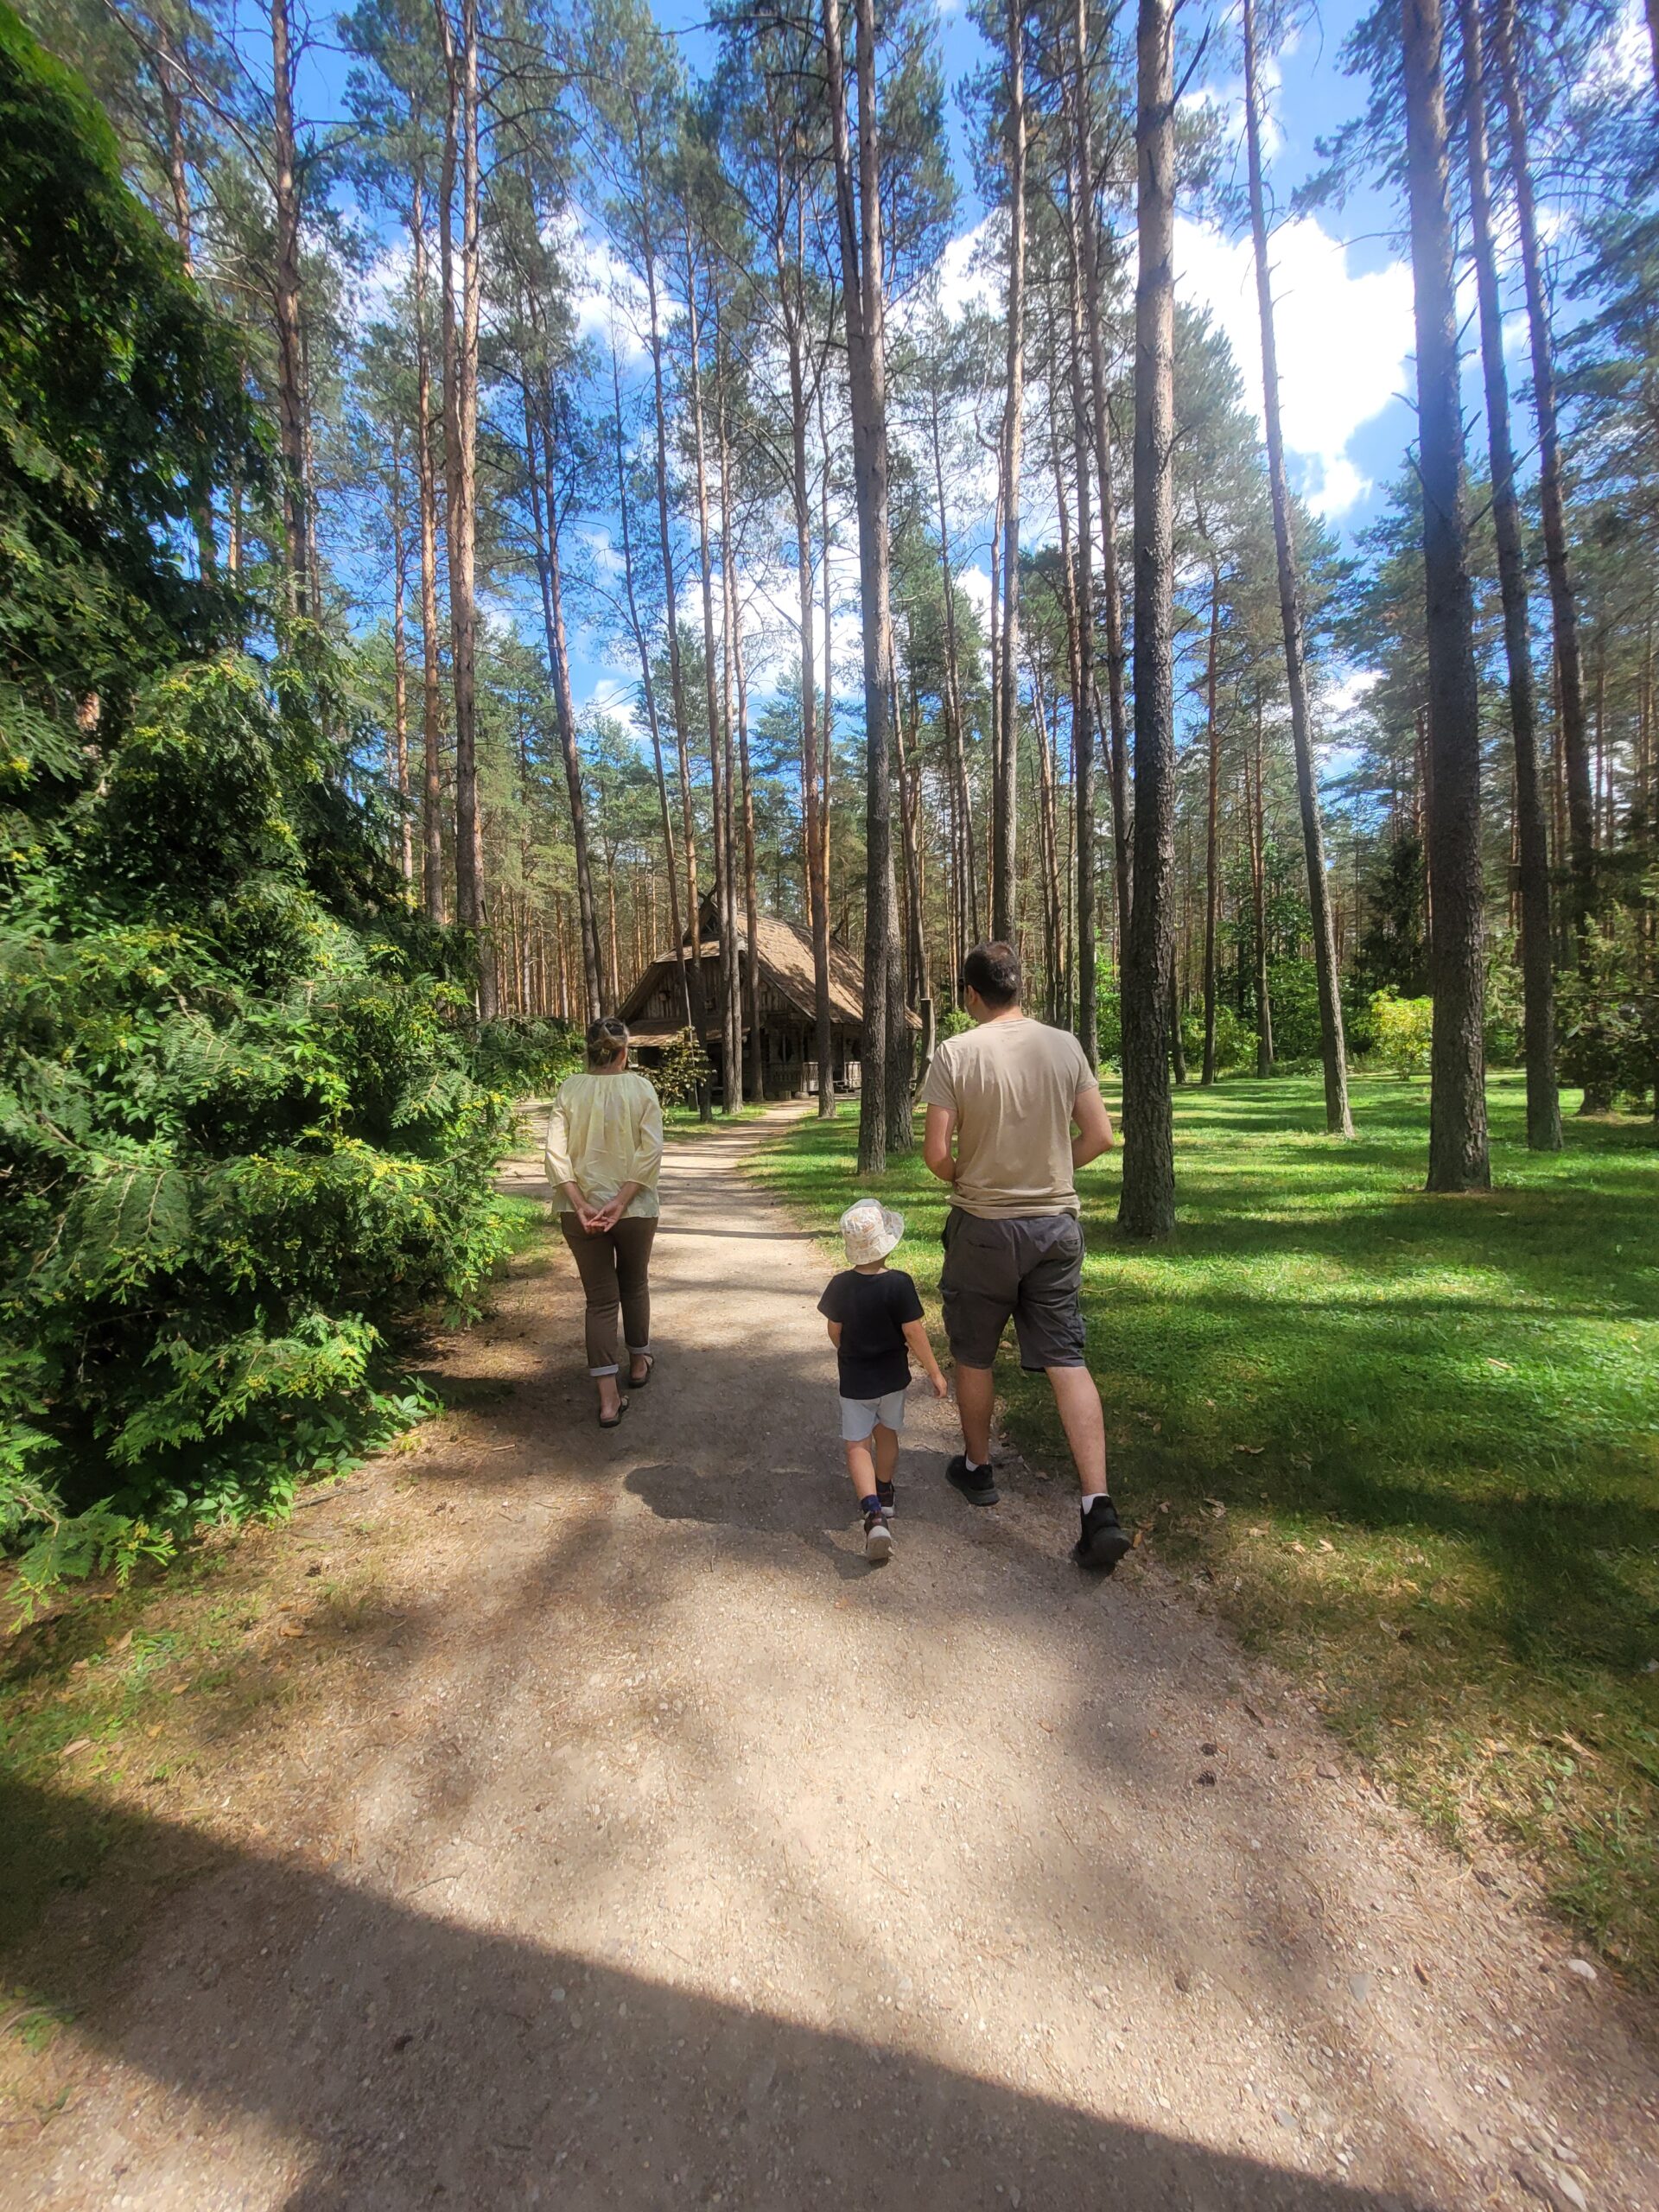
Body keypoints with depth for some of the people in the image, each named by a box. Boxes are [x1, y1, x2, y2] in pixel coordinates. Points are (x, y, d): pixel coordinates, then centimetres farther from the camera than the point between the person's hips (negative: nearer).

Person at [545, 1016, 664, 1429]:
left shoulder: (569, 1089, -3)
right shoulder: (640, 1088, -7)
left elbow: (556, 1152, -9)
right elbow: (651, 1152, -14)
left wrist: (579, 1204, -10)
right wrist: (621, 1201, -14)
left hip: (581, 1210, 1)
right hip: (634, 1208, -1)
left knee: (600, 1298, 9)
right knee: (634, 1286, 21)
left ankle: (608, 1397, 7)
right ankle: (638, 1362, 40)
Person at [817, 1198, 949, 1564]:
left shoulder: (840, 1285, -15)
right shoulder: (899, 1283, -20)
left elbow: (834, 1332, -3)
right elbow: (914, 1333, -16)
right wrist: (934, 1372, -3)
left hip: (854, 1381, -1)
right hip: (892, 1377, 1)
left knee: (857, 1445, 7)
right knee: (886, 1432, 23)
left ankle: (873, 1513, -12)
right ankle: (883, 1493, 43)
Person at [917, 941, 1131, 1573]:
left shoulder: (955, 1053, -12)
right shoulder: (1064, 1046, -1)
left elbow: (936, 1153, -14)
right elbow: (1099, 1135, -1)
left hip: (983, 1227, -3)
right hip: (1056, 1224, 3)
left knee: (973, 1356, 17)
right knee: (1068, 1362, 8)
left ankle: (977, 1468, 36)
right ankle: (1099, 1509, 5)